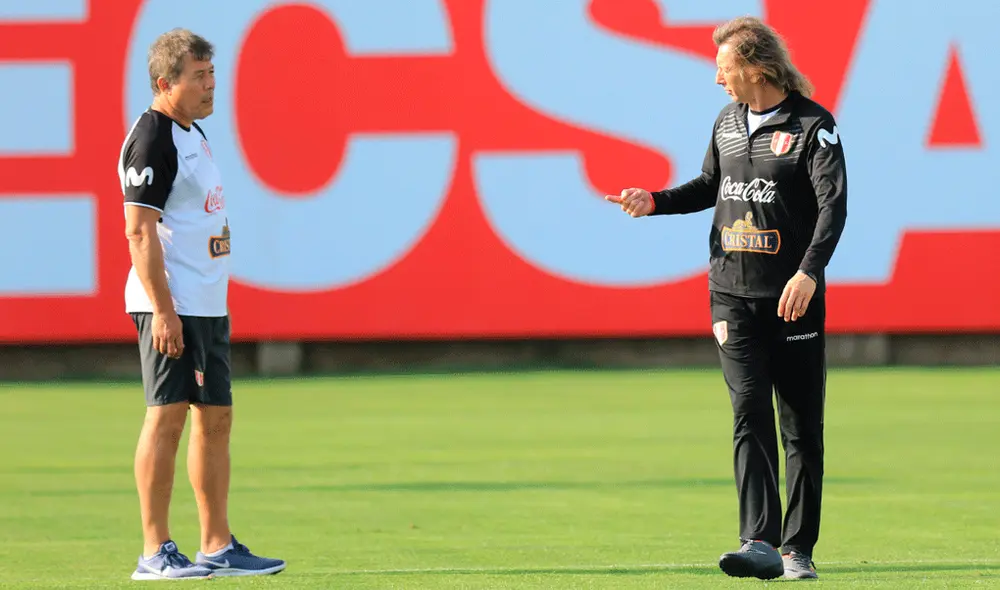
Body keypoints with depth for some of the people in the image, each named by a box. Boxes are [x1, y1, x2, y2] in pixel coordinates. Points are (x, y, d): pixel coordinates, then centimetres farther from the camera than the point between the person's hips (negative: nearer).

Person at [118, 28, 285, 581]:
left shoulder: (193, 133, 17)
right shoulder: (152, 138, -13)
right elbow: (139, 230, -18)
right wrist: (162, 309, -22)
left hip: (208, 305, 10)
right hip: (171, 306, -10)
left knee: (215, 418, 10)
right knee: (166, 416, -9)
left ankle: (218, 546, 15)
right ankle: (155, 551, -7)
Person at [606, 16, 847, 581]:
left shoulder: (813, 125, -7)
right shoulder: (728, 122, 13)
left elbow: (834, 203, -17)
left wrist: (809, 271, -29)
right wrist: (654, 201, 11)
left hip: (794, 299, -4)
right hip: (733, 294, 4)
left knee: (802, 426, 3)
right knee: (749, 412, -10)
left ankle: (798, 549, 10)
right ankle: (760, 544, -19)